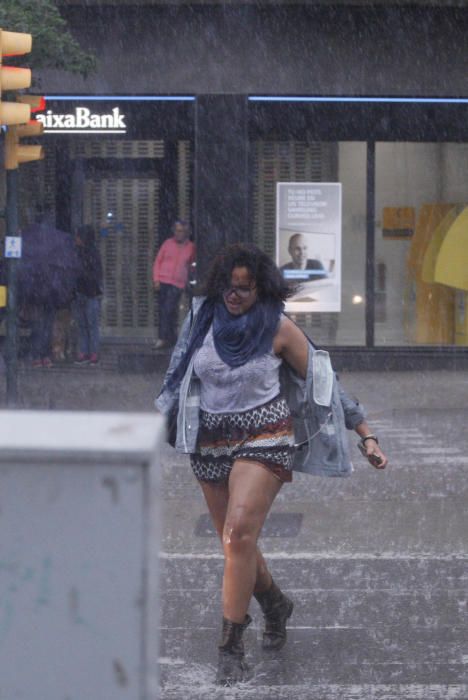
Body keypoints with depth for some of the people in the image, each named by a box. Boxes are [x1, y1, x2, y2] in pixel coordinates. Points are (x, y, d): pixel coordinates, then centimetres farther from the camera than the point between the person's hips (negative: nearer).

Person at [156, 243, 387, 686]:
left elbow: (322, 382, -2)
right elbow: (178, 379, 16)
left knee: (239, 535, -20)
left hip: (262, 441, -5)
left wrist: (366, 434, -4)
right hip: (210, 445, 5)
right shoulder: (203, 319, 3)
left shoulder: (278, 329, -7)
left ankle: (231, 648, -16)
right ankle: (275, 605, 40)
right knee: (235, 542, 11)